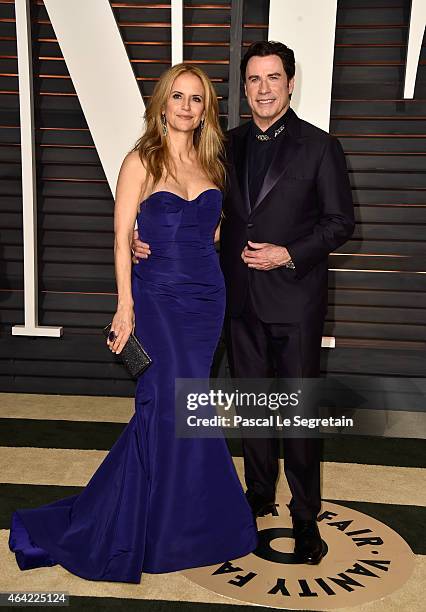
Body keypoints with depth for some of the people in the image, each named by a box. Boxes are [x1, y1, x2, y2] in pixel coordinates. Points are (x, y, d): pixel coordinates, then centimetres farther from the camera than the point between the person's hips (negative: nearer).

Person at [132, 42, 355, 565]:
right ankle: (259, 492, 34)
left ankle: (305, 515, 20)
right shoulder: (229, 145, 8)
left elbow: (340, 221, -3)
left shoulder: (318, 146, -4)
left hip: (294, 299, -4)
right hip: (241, 298, 4)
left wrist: (291, 255, -17)